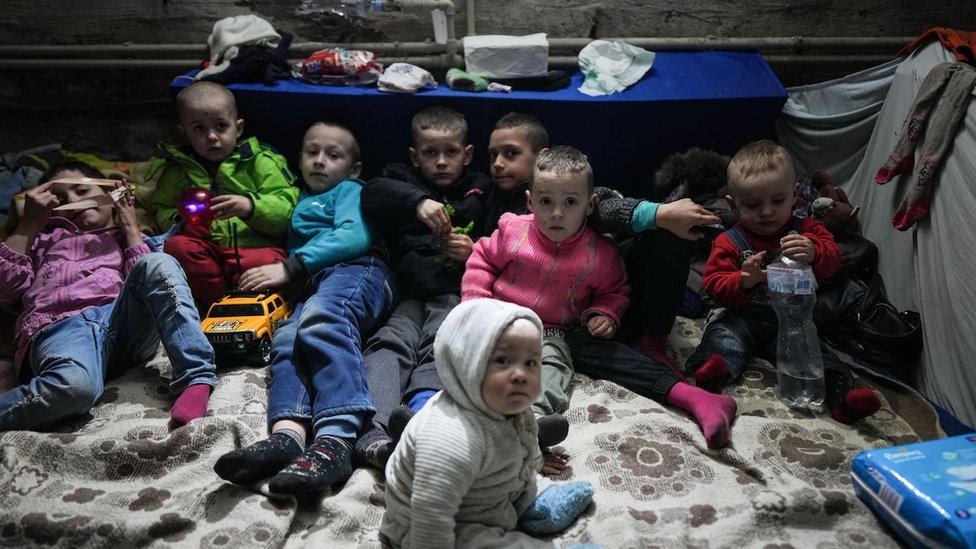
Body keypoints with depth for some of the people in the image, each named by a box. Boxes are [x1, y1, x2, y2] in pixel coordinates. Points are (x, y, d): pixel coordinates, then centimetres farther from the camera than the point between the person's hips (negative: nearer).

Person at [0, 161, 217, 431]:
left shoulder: (126, 238, 34)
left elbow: (144, 281, 11)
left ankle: (197, 378, -37)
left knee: (158, 264, -30)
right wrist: (29, 224, 19)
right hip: (62, 326, -2)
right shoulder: (46, 238, 37)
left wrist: (131, 228, 18)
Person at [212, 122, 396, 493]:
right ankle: (286, 435, -52)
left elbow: (354, 236, -1)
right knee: (287, 341, -26)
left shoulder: (350, 190, 20)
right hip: (314, 287, 6)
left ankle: (334, 443, -56)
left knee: (323, 322, -36)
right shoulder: (301, 202, 41)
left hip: (357, 270, -6)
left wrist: (290, 267, -7)